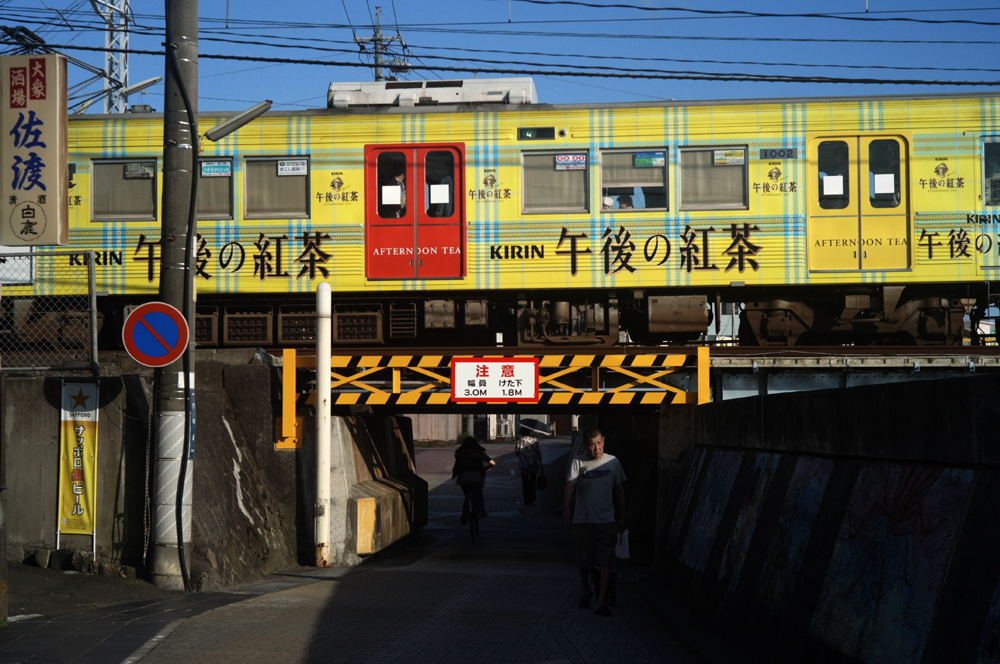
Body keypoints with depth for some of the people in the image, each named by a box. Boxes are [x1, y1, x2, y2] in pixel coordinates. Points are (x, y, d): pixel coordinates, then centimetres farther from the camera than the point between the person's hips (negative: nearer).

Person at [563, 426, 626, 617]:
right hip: (583, 521, -1)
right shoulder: (577, 462, -3)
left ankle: (602, 602, -4)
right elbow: (569, 487, -15)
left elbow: (619, 491, 12)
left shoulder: (613, 462, 5)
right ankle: (586, 592, 35)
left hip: (607, 521, 1)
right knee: (583, 562, 10)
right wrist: (566, 509, -30)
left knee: (605, 562, -6)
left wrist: (622, 517, 12)